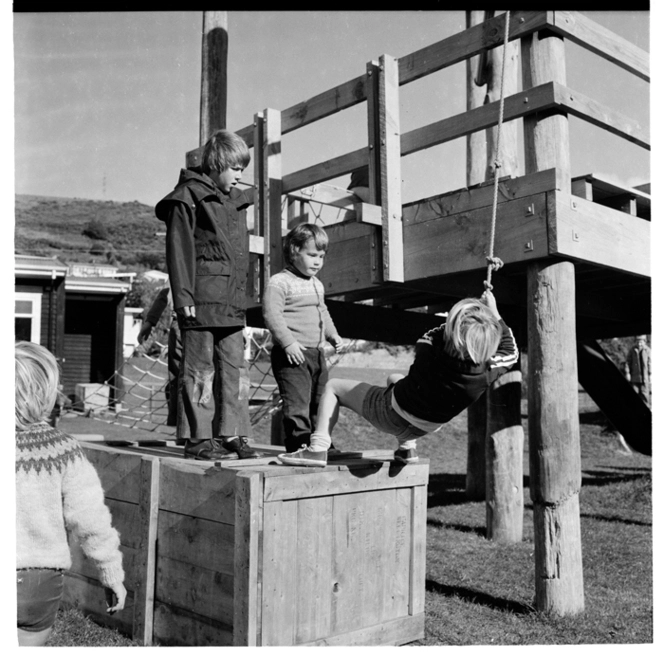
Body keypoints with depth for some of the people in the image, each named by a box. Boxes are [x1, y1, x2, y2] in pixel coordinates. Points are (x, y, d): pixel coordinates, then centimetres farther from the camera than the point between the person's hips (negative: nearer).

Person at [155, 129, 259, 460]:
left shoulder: (235, 201, 20)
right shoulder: (188, 196, -2)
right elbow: (179, 250, -8)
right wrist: (184, 297, -14)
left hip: (232, 302, 7)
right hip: (202, 301, -7)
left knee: (234, 368, 7)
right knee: (200, 370, -1)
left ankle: (232, 434, 13)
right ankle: (199, 438, 6)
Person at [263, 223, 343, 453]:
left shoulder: (317, 285, 18)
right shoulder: (279, 282, -9)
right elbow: (272, 314, -18)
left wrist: (333, 335, 17)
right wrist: (288, 342, -23)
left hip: (317, 352, 9)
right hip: (292, 354, -9)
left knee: (320, 400, 14)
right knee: (297, 401, -11)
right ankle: (298, 444, -4)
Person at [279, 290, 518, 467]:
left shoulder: (431, 356, -34)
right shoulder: (486, 374, -26)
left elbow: (428, 337, -8)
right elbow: (511, 352, -4)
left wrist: (456, 321, -1)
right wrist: (494, 315, 0)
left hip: (390, 416, -5)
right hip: (424, 428, 5)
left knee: (333, 386, 14)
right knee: (395, 379, 35)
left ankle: (318, 449, 2)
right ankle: (407, 447, 30)